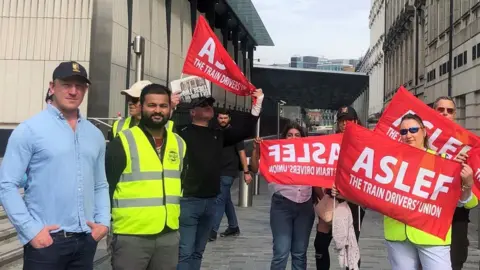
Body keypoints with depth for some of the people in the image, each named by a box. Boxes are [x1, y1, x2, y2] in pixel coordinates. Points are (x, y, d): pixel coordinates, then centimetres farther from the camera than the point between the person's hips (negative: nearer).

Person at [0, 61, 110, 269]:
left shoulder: (95, 135, 10)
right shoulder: (29, 130, -6)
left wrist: (103, 221, 2)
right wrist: (31, 230, -13)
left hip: (86, 240, 5)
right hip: (46, 240, -5)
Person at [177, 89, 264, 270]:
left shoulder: (218, 135, 13)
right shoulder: (183, 133, -3)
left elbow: (246, 131, 16)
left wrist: (257, 103, 10)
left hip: (210, 201, 6)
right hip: (188, 200, -6)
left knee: (197, 252, 15)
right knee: (185, 253, -5)